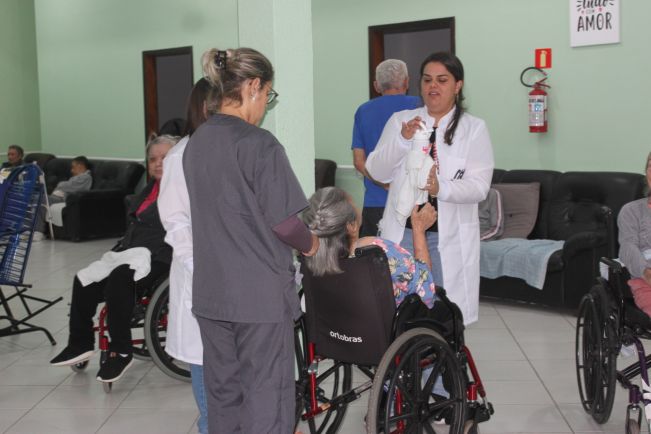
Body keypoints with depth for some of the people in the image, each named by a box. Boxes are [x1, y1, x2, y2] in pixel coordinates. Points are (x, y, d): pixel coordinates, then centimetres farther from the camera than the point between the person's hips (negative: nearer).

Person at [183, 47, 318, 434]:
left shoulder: (196, 143, 6)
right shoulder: (259, 144, -16)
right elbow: (283, 222, -16)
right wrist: (310, 244, 5)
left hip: (211, 290, 7)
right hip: (261, 292, -7)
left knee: (222, 392, 16)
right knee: (266, 396, 4)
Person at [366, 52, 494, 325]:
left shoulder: (474, 128, 0)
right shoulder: (400, 120, 6)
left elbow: (479, 186, -10)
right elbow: (377, 172, -1)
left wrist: (441, 188, -29)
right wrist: (402, 139, -17)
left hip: (449, 237, -2)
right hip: (401, 231, 2)